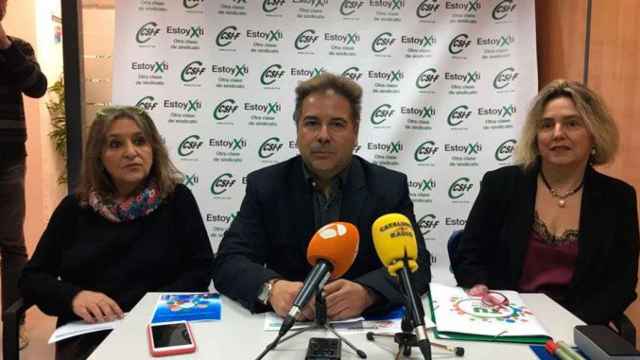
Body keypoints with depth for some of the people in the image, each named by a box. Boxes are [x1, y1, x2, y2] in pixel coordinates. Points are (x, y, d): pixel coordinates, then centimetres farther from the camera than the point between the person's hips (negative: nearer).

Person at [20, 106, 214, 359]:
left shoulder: (177, 199, 2)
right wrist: (73, 296, -12)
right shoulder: (74, 208, 8)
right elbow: (31, 277, 8)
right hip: (86, 336, 2)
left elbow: (201, 269, -1)